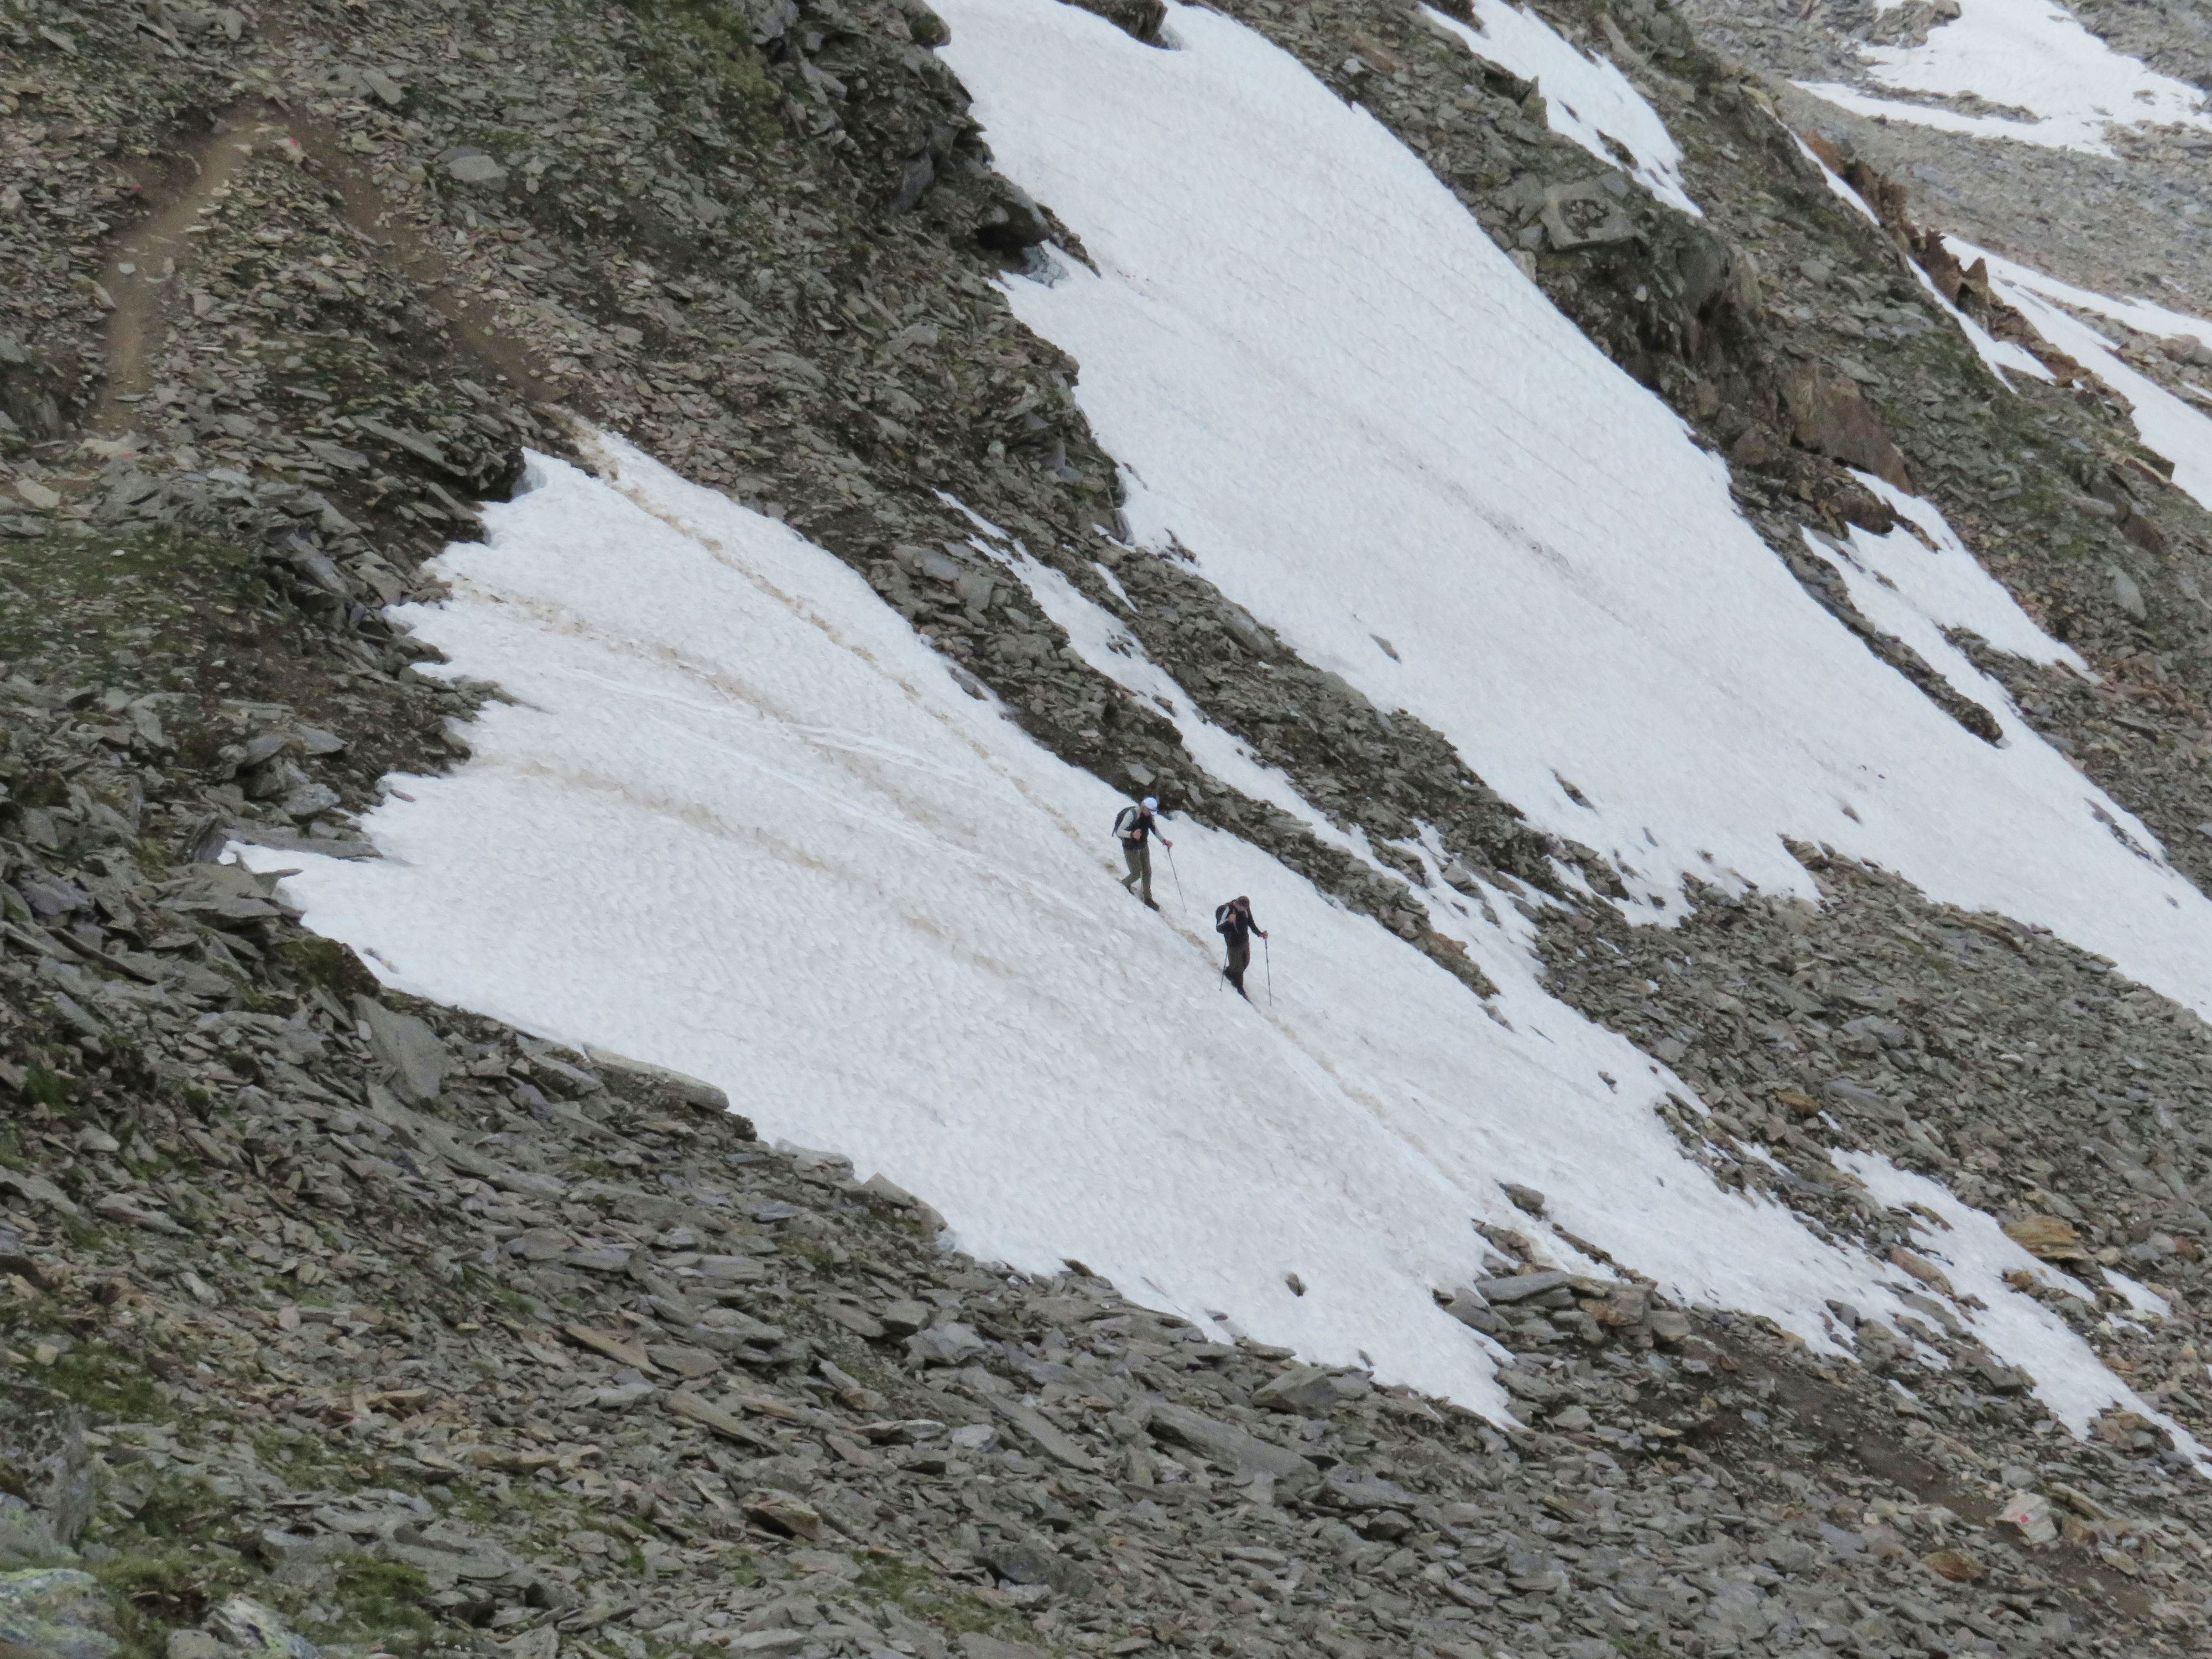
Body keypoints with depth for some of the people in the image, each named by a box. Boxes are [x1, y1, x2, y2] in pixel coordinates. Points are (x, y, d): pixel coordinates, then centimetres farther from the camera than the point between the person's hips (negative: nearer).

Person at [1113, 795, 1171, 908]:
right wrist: (1132, 835, -46)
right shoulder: (1131, 814, -26)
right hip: (1131, 848, -6)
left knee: (1147, 872, 10)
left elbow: (1155, 830, 9)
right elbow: (1119, 831, -28)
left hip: (1143, 847, 6)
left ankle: (1148, 898, 24)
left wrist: (1164, 841, -5)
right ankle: (1124, 884, 29)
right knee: (1137, 874, -3)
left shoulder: (1150, 816, -5)